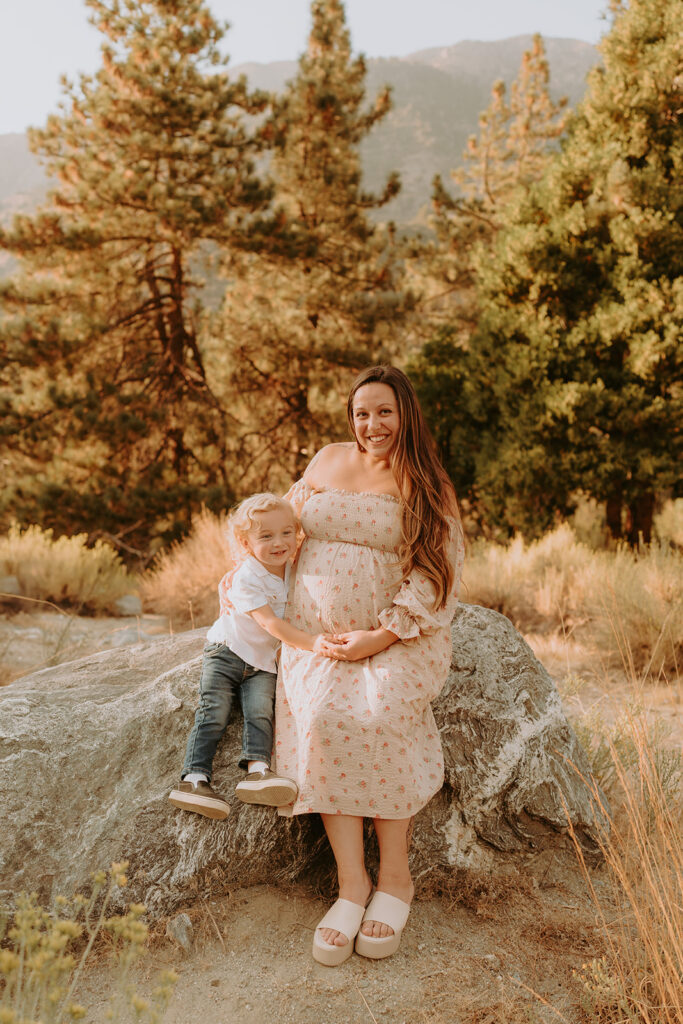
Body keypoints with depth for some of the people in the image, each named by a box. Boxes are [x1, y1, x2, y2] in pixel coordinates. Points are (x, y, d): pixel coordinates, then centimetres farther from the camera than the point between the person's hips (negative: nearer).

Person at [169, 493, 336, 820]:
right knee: (213, 714, -15)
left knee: (260, 712, -19)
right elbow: (271, 623, -24)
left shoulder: (291, 572, 5)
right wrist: (312, 643, -31)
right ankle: (193, 778, -19)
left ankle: (257, 770, -30)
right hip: (226, 652, -4)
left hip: (263, 663, 5)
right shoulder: (245, 578, -17)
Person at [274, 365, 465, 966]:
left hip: (398, 635, -2)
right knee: (323, 719, -26)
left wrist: (379, 636, -14)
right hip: (317, 631, 3)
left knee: (378, 717, -30)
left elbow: (437, 574, -5)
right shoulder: (327, 461, 13)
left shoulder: (428, 486, 2)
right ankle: (352, 883, -19)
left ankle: (396, 876, -13)